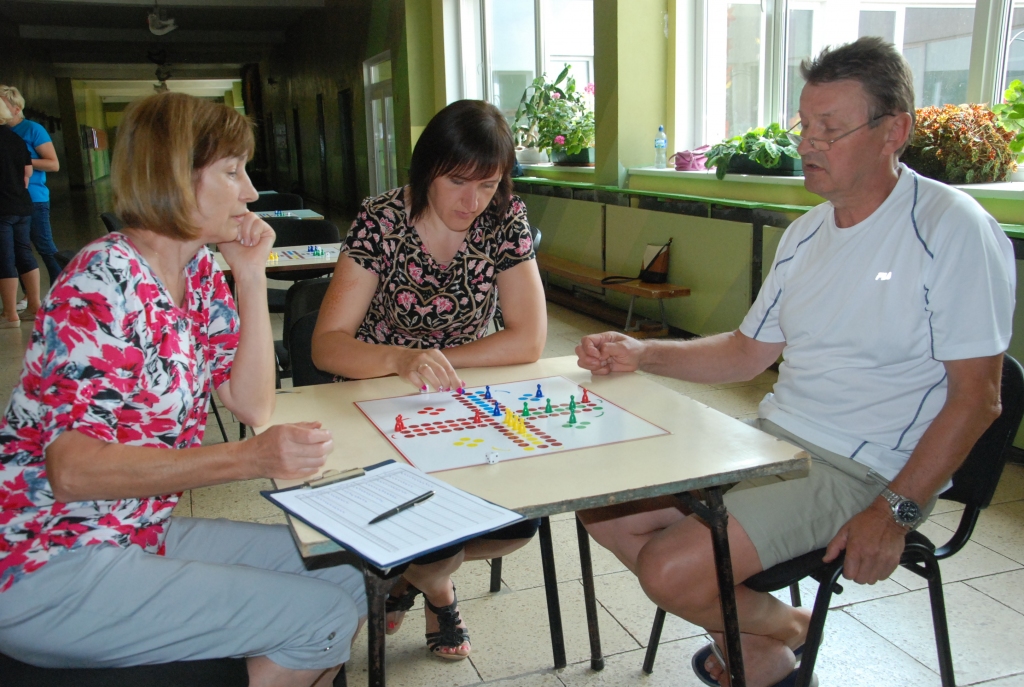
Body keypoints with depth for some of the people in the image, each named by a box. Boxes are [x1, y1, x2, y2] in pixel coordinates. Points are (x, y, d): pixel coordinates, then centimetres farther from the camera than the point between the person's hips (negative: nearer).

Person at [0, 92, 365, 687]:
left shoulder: (201, 273, 5)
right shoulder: (103, 282, -20)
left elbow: (253, 404, 0)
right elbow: (73, 469, -27)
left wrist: (252, 276, -7)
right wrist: (250, 458, -37)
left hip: (142, 530, 8)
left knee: (348, 575, 3)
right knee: (325, 618, -14)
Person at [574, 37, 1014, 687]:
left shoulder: (953, 230, -12)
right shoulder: (806, 234, 12)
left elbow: (977, 396, -13)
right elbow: (749, 350, 16)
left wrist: (896, 510, -19)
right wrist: (641, 354, 4)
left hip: (860, 471, -8)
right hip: (769, 439, 8)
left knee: (671, 571, -21)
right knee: (602, 506, 2)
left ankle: (782, 627, 15)